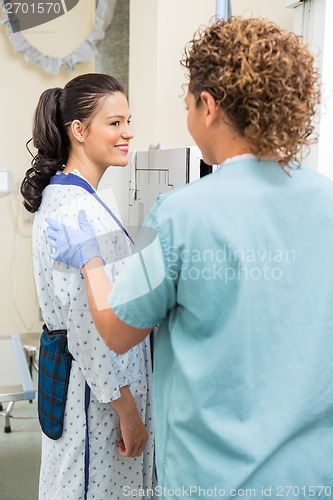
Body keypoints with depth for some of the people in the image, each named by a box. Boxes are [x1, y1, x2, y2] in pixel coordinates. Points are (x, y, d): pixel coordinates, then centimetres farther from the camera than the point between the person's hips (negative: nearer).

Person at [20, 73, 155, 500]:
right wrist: (129, 412, -16)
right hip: (96, 388, -10)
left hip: (67, 366, 10)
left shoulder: (57, 192, 7)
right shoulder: (82, 210, -25)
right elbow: (91, 326, -25)